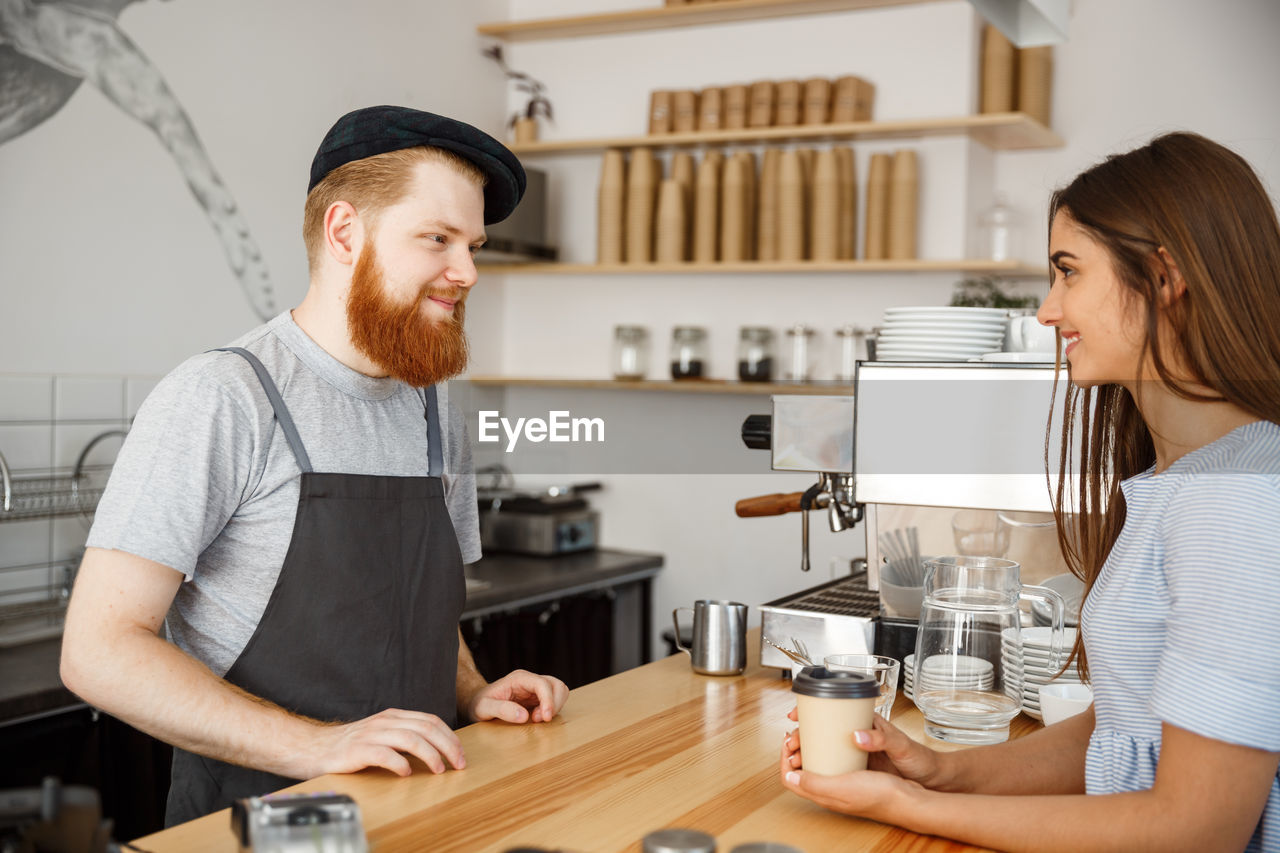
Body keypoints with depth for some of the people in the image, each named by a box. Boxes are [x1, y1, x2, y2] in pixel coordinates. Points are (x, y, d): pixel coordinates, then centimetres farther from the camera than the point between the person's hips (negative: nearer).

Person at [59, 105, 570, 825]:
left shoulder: (438, 413, 10)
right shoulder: (221, 399, -11)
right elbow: (99, 650, -15)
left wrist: (473, 694, 3)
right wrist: (315, 745, -22)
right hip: (258, 818, -4)